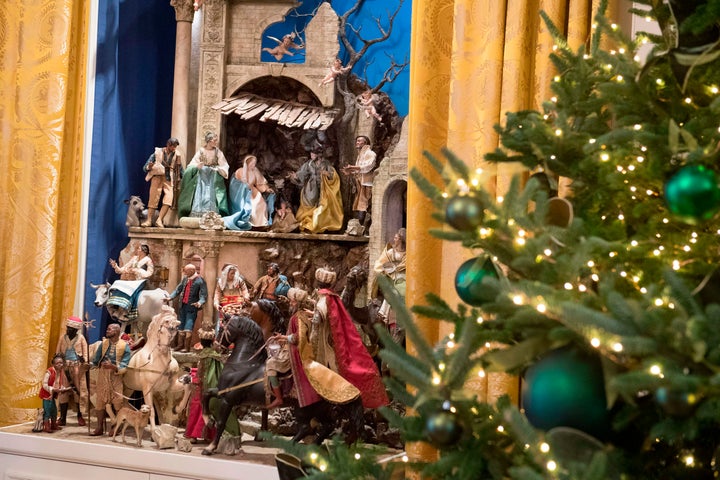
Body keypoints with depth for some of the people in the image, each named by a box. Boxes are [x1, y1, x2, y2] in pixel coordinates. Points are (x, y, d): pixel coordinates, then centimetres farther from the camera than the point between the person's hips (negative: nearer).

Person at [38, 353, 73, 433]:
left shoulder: (61, 372, 0)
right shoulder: (49, 371, -22)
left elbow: (60, 384, 9)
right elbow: (44, 385, -24)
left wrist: (63, 389, -11)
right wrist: (53, 389, -33)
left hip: (53, 394, 8)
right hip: (46, 394, -8)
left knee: (54, 409, 14)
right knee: (47, 410, -10)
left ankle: (54, 425, 27)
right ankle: (46, 427, -4)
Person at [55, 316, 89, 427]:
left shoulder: (81, 338, 3)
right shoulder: (62, 338, 8)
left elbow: (85, 352, 2)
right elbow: (57, 352, 9)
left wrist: (85, 361, -14)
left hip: (77, 367, -2)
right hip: (65, 367, 2)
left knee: (79, 391, -2)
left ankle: (80, 416, 7)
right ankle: (63, 418, 4)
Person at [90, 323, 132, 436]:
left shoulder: (124, 346, -3)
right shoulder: (103, 344, 9)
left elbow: (124, 366, -9)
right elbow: (95, 361, 11)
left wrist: (113, 366, -24)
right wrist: (101, 364, -10)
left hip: (116, 377, -4)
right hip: (102, 376, 4)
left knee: (117, 403, -1)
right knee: (100, 401, 5)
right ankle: (100, 428, 12)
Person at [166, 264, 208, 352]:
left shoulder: (200, 281, -12)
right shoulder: (185, 279, 8)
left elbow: (203, 295, -15)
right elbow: (178, 289, 10)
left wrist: (200, 303, -33)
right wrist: (170, 297, -2)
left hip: (192, 307, -7)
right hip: (183, 306, 7)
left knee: (188, 328, -9)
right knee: (180, 327, 13)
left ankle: (186, 347, -1)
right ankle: (180, 345, 23)